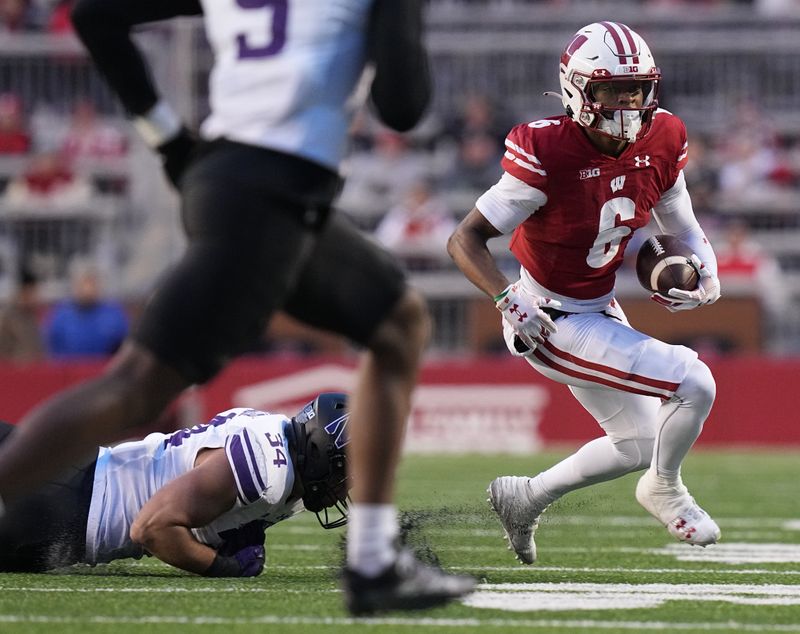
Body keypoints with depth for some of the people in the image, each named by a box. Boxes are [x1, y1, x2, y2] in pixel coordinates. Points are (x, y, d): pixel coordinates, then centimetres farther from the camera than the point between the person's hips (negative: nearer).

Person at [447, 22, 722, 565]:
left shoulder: (660, 144, -8)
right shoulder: (547, 155, -27)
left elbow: (684, 230, 10)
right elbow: (465, 240, -23)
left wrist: (705, 275, -9)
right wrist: (509, 301, -36)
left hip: (601, 311, 8)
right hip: (552, 324, -8)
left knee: (642, 442, 21)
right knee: (694, 385, -18)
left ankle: (526, 499, 38)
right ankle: (664, 489, 11)